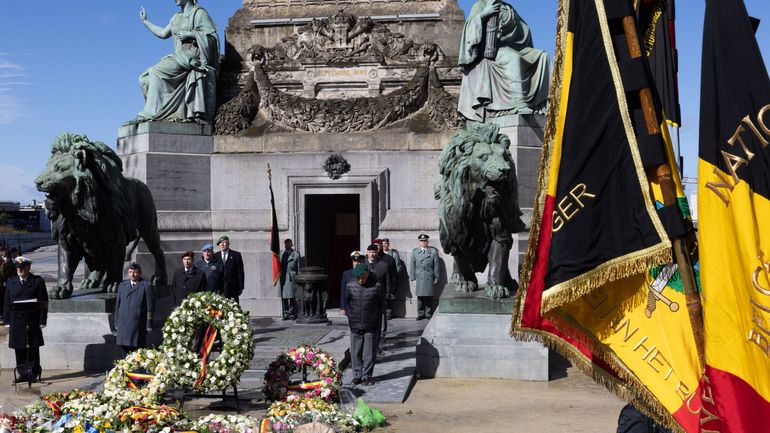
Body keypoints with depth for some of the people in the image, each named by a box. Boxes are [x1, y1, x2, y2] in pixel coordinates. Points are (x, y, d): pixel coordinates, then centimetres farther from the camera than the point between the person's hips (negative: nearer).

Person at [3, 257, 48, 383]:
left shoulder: (38, 281, -1)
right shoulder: (11, 282, 9)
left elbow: (43, 302, -3)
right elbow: (7, 303, 10)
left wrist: (42, 321, -8)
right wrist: (7, 320, 4)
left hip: (32, 320, -3)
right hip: (16, 320, 3)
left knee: (33, 349, 2)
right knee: (19, 349, 5)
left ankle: (34, 373, 8)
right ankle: (22, 373, 12)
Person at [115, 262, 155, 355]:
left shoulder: (146, 286, 0)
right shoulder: (122, 286, 15)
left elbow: (150, 307, -2)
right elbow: (117, 305, 17)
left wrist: (149, 325, -6)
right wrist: (116, 323, 13)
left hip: (138, 325, -4)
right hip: (123, 323, 4)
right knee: (124, 347, 1)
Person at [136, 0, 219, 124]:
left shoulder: (199, 13, 0)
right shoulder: (177, 17, 23)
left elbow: (211, 35, -9)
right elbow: (163, 34, 30)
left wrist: (189, 34, -15)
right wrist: (145, 21, 34)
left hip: (191, 57, -8)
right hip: (178, 57, 8)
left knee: (156, 72, -25)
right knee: (146, 78, -8)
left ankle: (152, 112, -26)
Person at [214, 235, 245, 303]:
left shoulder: (236, 255, 5)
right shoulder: (215, 256, 11)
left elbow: (240, 272, 3)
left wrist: (241, 287, -3)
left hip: (233, 287, -1)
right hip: (219, 289, 2)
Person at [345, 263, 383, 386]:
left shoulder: (376, 286, -8)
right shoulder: (350, 286, -4)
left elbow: (380, 304, 5)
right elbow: (346, 302, 11)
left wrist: (376, 318, 7)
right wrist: (351, 317, 9)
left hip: (371, 326, -1)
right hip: (355, 326, 1)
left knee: (370, 353, 4)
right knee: (356, 352, 7)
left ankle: (367, 375, 14)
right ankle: (357, 375, 17)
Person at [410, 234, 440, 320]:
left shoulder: (433, 251, 7)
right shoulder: (415, 251, 12)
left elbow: (436, 266, 7)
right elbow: (412, 266, 10)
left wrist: (436, 278, 3)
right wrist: (413, 278, 2)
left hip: (429, 278, -1)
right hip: (419, 278, 1)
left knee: (429, 297, -2)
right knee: (420, 296, 0)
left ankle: (429, 314, 6)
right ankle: (421, 314, 8)